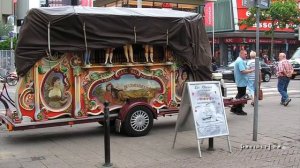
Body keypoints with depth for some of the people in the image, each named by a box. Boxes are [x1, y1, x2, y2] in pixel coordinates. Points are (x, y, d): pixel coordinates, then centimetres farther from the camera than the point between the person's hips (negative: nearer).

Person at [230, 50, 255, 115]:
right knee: (241, 97, -3)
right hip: (242, 82, -11)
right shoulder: (240, 61, -18)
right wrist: (251, 70, -19)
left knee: (239, 96, 17)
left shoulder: (239, 60, 16)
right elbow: (243, 71, -27)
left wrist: (249, 70, 16)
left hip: (239, 82, 11)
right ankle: (239, 110, 4)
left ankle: (234, 108, 22)